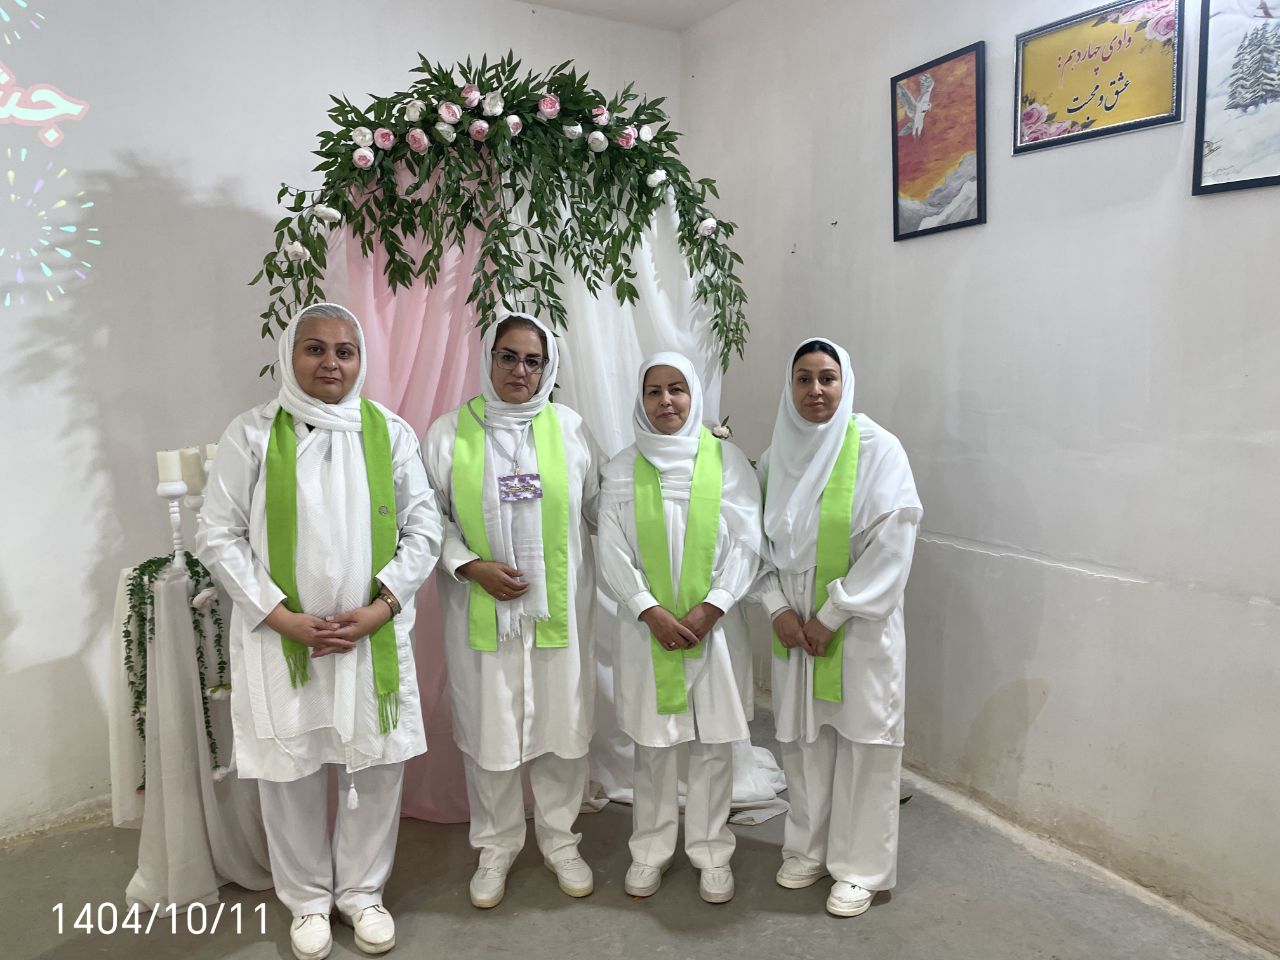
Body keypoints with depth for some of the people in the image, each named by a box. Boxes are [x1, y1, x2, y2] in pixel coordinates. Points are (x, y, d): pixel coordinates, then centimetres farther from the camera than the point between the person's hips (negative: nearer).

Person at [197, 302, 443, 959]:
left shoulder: (390, 432, 1)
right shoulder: (253, 434, -3)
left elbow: (423, 527, 2)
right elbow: (217, 534, -3)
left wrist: (379, 608, -9)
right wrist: (281, 617, -11)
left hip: (374, 635, 1)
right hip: (281, 637, -1)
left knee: (376, 765, 10)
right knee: (291, 771, 11)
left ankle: (362, 890, 34)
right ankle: (309, 899, 34)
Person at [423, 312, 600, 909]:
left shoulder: (570, 429, 2)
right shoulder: (450, 431, -1)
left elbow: (597, 511, 8)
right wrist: (471, 567, -12)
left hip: (559, 608, 1)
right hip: (481, 610, -1)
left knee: (563, 723, 11)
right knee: (488, 729, 9)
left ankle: (559, 840, 33)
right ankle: (496, 847, 31)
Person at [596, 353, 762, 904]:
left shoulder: (728, 461, 0)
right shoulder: (622, 469, 2)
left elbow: (746, 544, -4)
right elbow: (613, 553, -1)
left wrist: (707, 611, -12)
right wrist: (652, 612, -11)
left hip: (713, 625, 0)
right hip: (649, 627, 1)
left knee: (713, 742, 8)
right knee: (653, 743, 10)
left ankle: (711, 852, 25)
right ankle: (651, 849, 27)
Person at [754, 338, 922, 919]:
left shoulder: (876, 448, -9)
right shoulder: (777, 456, 5)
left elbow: (891, 545, -14)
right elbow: (763, 541, 9)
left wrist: (830, 617, -14)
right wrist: (778, 608, -5)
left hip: (860, 626, -4)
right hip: (795, 626, 4)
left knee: (863, 740, 5)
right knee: (803, 739, 12)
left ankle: (859, 867, 23)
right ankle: (809, 849, 32)